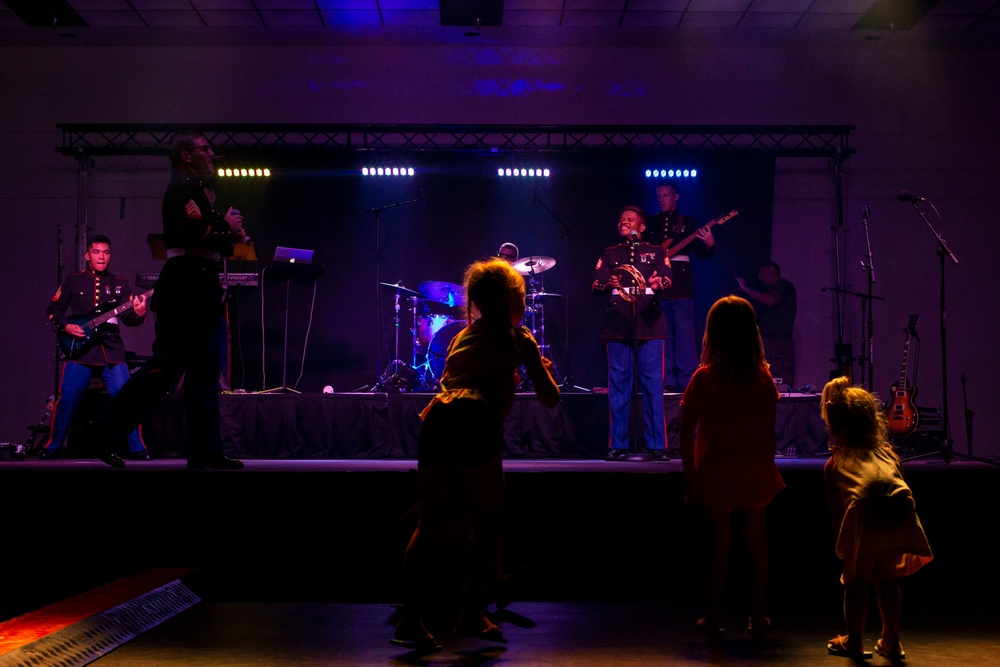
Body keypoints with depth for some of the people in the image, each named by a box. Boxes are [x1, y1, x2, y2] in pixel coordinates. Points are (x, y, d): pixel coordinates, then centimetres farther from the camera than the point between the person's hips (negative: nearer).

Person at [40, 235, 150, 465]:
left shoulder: (120, 283, 11)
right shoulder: (73, 280, 8)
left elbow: (127, 317, 4)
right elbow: (54, 309, 12)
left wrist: (138, 314, -18)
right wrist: (65, 326, -6)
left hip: (111, 349, 1)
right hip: (79, 349, -1)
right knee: (67, 398, -2)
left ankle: (137, 448, -2)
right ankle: (53, 446, 14)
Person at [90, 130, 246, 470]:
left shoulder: (197, 188, 23)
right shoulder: (183, 187, -7)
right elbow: (194, 231, -22)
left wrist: (229, 234, 7)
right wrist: (227, 226, -7)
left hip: (201, 289, 10)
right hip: (186, 287, -10)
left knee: (206, 372, 8)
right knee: (165, 367, -8)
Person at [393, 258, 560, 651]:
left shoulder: (463, 335, 29)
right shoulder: (518, 337, 15)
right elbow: (550, 399, 18)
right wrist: (542, 369, 39)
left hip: (436, 420, 5)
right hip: (475, 425, -4)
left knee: (430, 523, 13)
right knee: (487, 522, 14)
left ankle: (410, 618, 5)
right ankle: (472, 614, 12)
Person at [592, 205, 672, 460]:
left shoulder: (656, 252, 14)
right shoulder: (610, 254, 18)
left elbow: (667, 279, -2)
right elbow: (596, 283, 4)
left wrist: (658, 284, -27)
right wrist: (608, 285, -19)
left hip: (649, 324, -1)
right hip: (618, 326, 1)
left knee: (653, 384, -4)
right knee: (618, 384, 0)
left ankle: (657, 445, 0)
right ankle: (617, 445, 6)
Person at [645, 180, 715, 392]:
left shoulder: (687, 222, 10)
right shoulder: (650, 222, 16)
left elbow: (699, 253, 5)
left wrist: (709, 244, -15)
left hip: (680, 285, -3)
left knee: (684, 333, -9)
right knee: (663, 335, 3)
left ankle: (688, 381, -8)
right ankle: (669, 381, 7)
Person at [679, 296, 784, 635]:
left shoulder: (704, 378, -12)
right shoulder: (763, 377, -4)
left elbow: (687, 434, -12)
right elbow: (770, 430, 2)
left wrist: (690, 477, -5)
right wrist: (767, 466, 13)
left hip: (716, 472, -2)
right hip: (756, 472, 2)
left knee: (719, 543, 7)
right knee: (756, 541, 13)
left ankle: (714, 617, 15)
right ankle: (759, 614, 21)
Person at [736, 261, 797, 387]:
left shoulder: (784, 285, 1)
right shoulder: (771, 290, 27)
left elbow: (770, 300, -19)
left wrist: (746, 289, -10)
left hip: (779, 346, -8)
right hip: (766, 345, 8)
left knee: (780, 389, -15)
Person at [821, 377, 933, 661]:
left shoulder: (835, 462, 25)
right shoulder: (888, 452, 33)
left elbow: (836, 507, 23)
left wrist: (840, 544, 31)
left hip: (865, 513, -3)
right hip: (901, 510, 3)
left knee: (857, 581, 17)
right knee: (887, 580, 23)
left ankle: (854, 642, 30)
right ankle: (891, 642, 34)